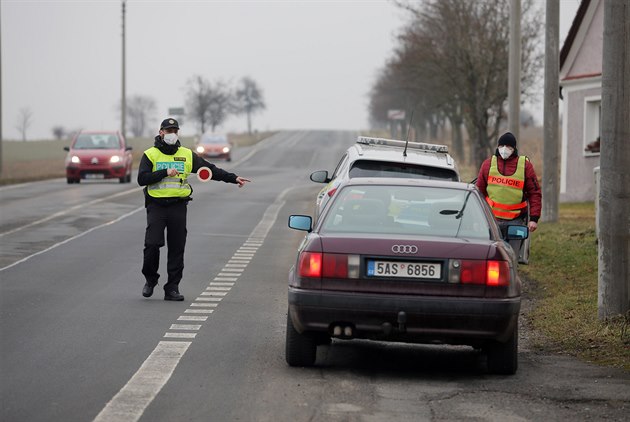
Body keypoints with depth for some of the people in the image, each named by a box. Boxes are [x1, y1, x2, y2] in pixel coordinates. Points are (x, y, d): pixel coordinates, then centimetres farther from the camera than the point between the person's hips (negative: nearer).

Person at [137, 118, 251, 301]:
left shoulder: (187, 155, 12)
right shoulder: (150, 155, 3)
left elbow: (210, 170, 13)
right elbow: (142, 179, -8)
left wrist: (234, 178, 7)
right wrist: (165, 172, -16)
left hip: (178, 207, 3)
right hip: (156, 206, -3)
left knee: (177, 248, 1)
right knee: (152, 244, -12)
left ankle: (172, 288, 6)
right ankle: (150, 280, 11)